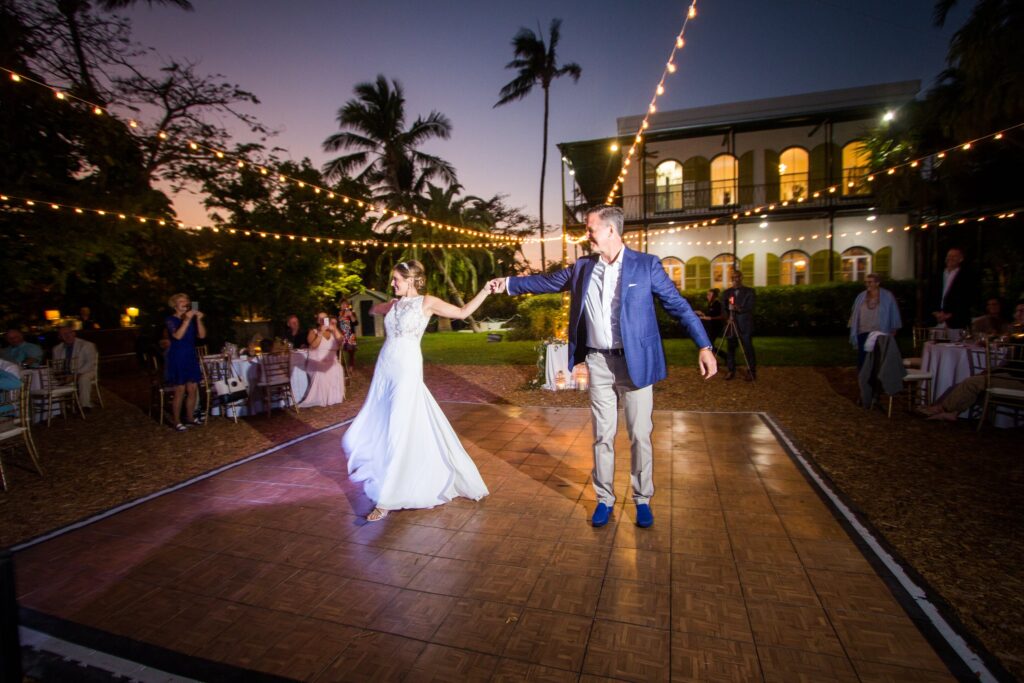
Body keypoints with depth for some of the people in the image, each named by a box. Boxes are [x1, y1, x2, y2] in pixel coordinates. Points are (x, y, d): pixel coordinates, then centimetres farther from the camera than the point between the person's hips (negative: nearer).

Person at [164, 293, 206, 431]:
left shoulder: (192, 320, 9)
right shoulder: (171, 320, -5)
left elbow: (202, 335, -2)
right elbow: (177, 336, -21)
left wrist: (198, 319, -11)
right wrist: (187, 319, -25)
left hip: (191, 357, 5)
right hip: (177, 358, -5)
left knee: (193, 390, 7)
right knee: (180, 391, -4)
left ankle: (190, 418, 20)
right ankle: (176, 421, 6)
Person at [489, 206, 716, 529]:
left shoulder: (646, 264, -5)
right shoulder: (582, 268, 5)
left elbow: (678, 305, -5)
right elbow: (548, 281, 18)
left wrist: (704, 346, -12)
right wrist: (510, 283, 18)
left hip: (636, 362, -3)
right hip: (599, 363, 3)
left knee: (640, 435, 7)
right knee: (602, 436, 11)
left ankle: (642, 500, 27)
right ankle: (604, 499, 27)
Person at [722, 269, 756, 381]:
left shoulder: (749, 291, 3)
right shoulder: (727, 292, 13)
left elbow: (750, 308, -5)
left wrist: (739, 309, -24)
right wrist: (728, 317, -9)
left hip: (744, 325, -3)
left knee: (748, 348, -3)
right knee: (730, 348, 4)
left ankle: (751, 372, 4)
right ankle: (730, 371, 12)